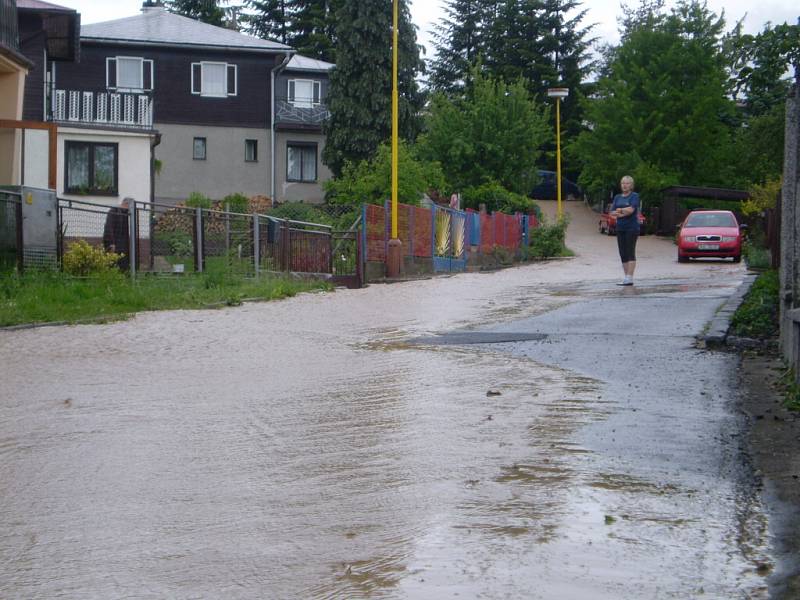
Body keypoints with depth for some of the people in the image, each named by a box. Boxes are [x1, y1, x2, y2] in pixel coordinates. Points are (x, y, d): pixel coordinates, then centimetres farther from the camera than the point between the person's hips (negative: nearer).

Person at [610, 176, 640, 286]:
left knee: (630, 252, -10)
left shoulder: (634, 196, -2)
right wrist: (623, 213, -11)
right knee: (623, 254, 5)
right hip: (620, 228, 6)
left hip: (632, 228, -6)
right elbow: (612, 212, 5)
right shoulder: (617, 197, 15)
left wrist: (619, 210, -2)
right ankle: (626, 277, 9)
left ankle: (629, 278, -15)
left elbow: (631, 209, -15)